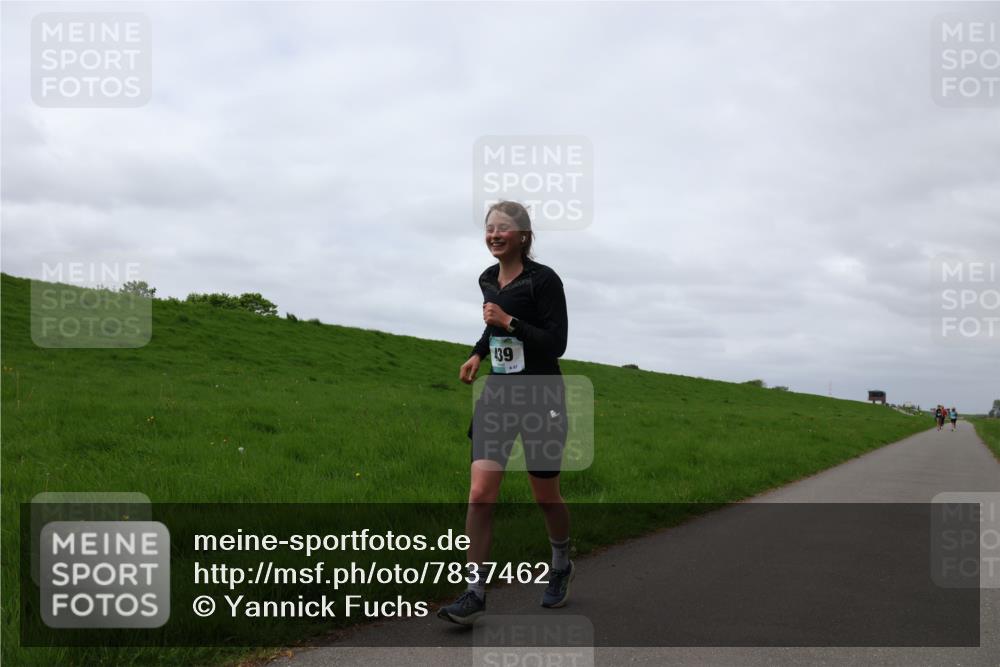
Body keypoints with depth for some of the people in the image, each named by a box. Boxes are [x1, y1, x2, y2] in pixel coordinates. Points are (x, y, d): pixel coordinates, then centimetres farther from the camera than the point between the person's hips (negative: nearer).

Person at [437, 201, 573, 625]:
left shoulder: (543, 280, -12)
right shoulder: (488, 280, 8)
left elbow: (556, 344, -16)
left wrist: (508, 322, -21)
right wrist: (478, 353, 14)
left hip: (540, 399, -5)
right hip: (497, 395, 5)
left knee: (545, 496, 10)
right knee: (480, 494, -7)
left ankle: (561, 567, 38)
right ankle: (474, 593, -1)